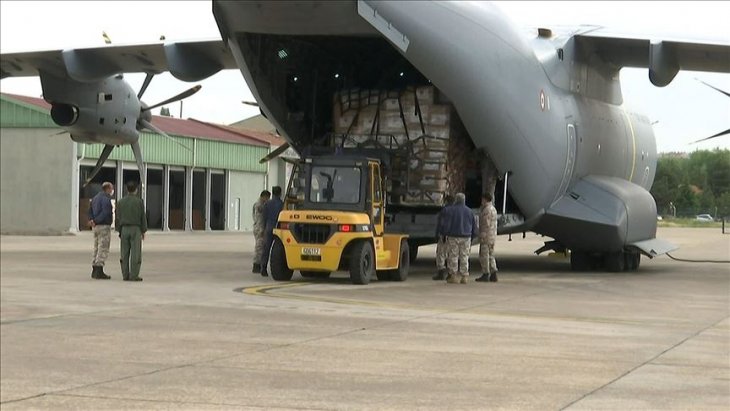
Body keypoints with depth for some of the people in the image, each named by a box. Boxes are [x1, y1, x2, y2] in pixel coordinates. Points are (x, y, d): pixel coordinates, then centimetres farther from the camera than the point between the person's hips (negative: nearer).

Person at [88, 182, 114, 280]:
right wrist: (96, 221, -14)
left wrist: (92, 220, -2)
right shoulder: (106, 198, -13)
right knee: (103, 249, -7)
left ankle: (94, 271, 16)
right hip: (104, 226, -9)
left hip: (96, 227, 9)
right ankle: (99, 271, -10)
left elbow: (90, 210, 13)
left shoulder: (95, 197, 16)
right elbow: (106, 212, -24)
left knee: (97, 249, 14)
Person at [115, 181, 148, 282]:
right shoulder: (139, 201, -5)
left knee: (124, 254, 6)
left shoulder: (121, 202, 5)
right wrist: (143, 231, 5)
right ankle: (134, 275, -7)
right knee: (135, 253, -3)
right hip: (135, 229, -3)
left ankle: (125, 275, 6)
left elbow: (118, 218, 7)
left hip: (124, 229, 4)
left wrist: (119, 231, 13)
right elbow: (143, 217, -3)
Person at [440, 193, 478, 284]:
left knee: (453, 256, 1)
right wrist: (471, 236, 24)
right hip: (466, 238, 3)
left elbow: (444, 225, -6)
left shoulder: (448, 210, -5)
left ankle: (454, 276, -1)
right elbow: (474, 227, 11)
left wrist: (445, 234, 8)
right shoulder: (469, 211, 7)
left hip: (453, 237, -3)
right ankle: (464, 277, 7)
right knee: (464, 257, 7)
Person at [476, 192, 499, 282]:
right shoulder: (493, 209, 16)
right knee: (490, 255, 11)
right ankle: (493, 274, 8)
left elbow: (486, 224, -20)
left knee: (484, 255, -5)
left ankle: (485, 274, -4)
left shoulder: (487, 210, -15)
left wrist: (482, 236, -20)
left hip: (486, 235, -10)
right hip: (493, 236, 10)